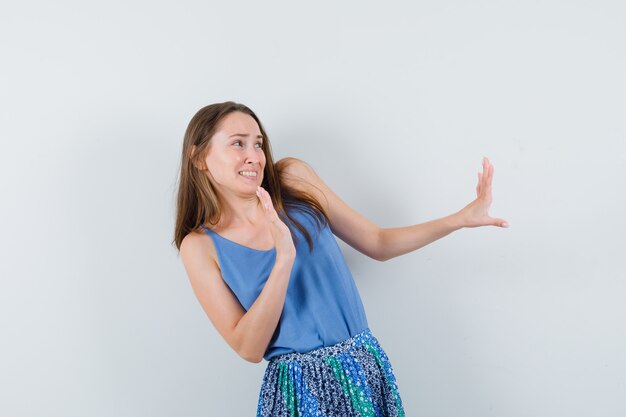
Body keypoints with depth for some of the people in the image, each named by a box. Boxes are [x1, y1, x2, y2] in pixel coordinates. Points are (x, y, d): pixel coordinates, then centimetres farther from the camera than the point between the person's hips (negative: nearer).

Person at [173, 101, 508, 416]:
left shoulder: (292, 177, -2)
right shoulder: (200, 246, -6)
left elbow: (378, 244, 6)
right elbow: (248, 349, -13)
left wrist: (461, 218, -1)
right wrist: (284, 259, -24)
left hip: (367, 369, 3)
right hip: (299, 389, -2)